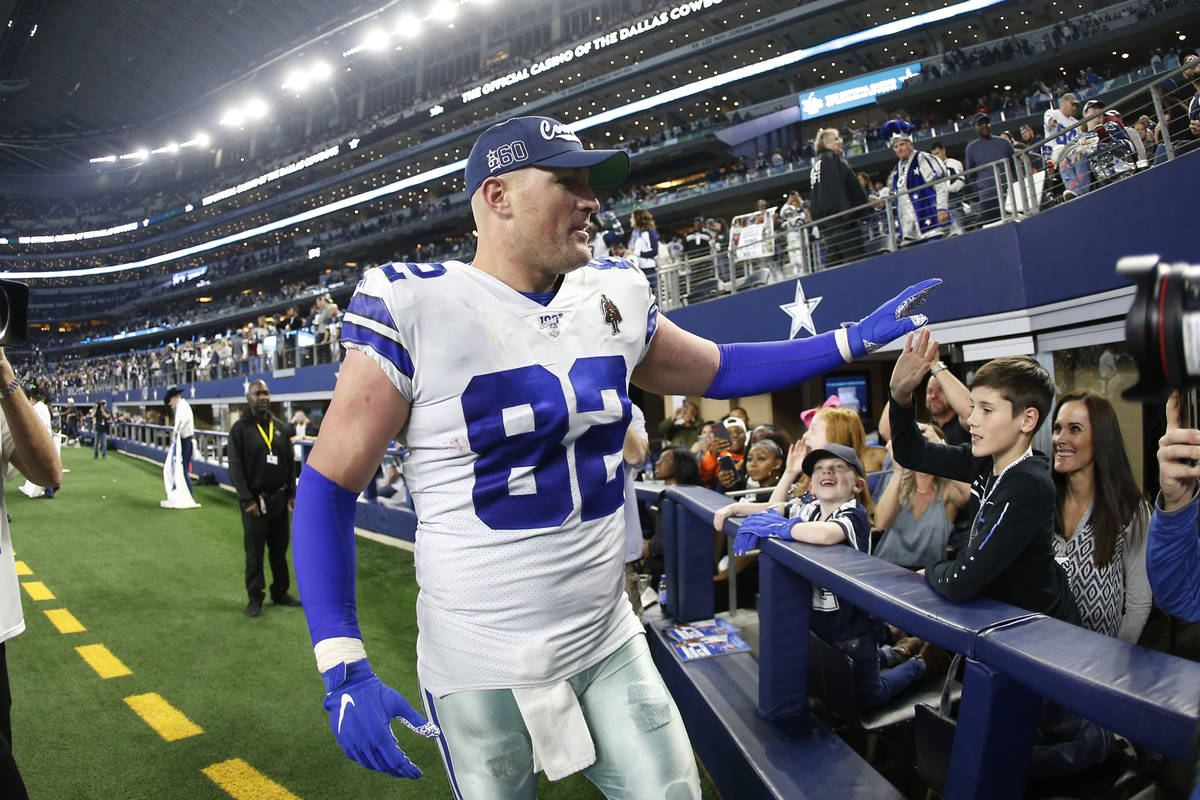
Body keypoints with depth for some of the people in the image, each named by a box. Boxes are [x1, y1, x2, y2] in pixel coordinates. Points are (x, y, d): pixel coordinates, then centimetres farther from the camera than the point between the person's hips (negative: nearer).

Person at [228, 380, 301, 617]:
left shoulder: (281, 427, 10)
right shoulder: (240, 429, -4)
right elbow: (235, 467, -7)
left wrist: (292, 493, 7)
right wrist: (246, 500, -14)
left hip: (279, 498, 4)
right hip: (255, 500, -4)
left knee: (279, 549, 11)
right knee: (254, 551, 2)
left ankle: (280, 593, 23)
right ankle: (255, 597, 14)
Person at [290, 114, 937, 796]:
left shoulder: (614, 299, 2)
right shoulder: (414, 308, -14)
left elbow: (720, 371, 18)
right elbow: (330, 485, -12)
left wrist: (854, 340, 14)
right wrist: (344, 666, -19)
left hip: (610, 644, 5)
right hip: (482, 672, -4)